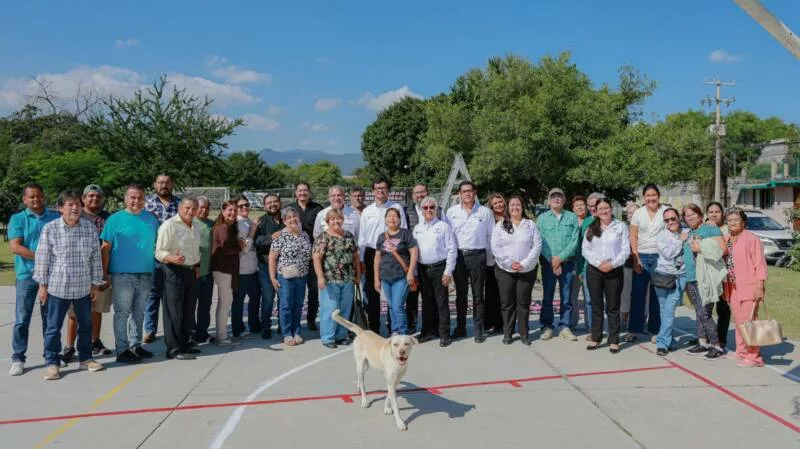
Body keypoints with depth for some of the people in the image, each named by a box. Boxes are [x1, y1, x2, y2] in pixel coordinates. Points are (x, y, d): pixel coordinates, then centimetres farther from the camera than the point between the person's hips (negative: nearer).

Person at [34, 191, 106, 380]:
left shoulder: (90, 228, 0)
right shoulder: (50, 228, -6)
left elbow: (96, 257, 5)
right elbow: (42, 258, -1)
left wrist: (96, 284, 5)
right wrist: (42, 285, -1)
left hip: (84, 287, 3)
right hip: (57, 287, -2)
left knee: (86, 325, 14)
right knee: (53, 327, 6)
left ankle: (85, 358, 29)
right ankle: (52, 363, 18)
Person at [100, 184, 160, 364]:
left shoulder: (151, 219, 9)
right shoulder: (116, 219, -3)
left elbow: (157, 244, 16)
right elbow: (106, 248, -4)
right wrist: (104, 274, -8)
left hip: (146, 275, 5)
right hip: (122, 274, -4)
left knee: (139, 312, 14)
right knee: (122, 312, 1)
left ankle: (136, 345, 26)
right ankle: (122, 350, 8)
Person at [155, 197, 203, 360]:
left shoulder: (198, 226, 11)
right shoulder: (169, 225, -13)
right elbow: (159, 252, -17)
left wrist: (197, 265, 13)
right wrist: (172, 259, -36)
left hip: (191, 272, 8)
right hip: (174, 271, -8)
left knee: (188, 311, 13)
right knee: (174, 312, -4)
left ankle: (184, 345, 25)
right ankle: (174, 349, 3)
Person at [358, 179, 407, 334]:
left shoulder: (397, 208, 0)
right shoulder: (367, 211, 8)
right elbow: (362, 237, 9)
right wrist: (361, 260, 4)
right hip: (372, 253, 3)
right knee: (372, 292, 7)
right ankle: (374, 328, 17)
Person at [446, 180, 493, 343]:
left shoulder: (485, 212, 3)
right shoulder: (451, 211, 6)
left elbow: (491, 235, 6)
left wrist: (488, 253, 2)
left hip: (477, 255, -2)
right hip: (458, 255, 2)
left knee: (478, 294, 3)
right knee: (460, 294, 10)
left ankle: (478, 330, 10)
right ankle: (460, 328, 20)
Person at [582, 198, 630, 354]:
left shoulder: (621, 227, 3)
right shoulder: (591, 229, 9)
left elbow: (626, 250, -2)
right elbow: (585, 249, 2)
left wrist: (612, 264, -14)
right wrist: (598, 263, -12)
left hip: (614, 271, -2)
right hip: (594, 270, 2)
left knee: (613, 307, 2)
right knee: (596, 306, 8)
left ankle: (614, 341, 8)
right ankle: (595, 338, 15)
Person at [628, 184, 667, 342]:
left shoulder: (666, 211, 2)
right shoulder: (638, 213, 6)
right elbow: (633, 237, 4)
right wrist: (635, 258, -4)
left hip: (660, 257, -1)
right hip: (641, 257, 1)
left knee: (657, 294, 2)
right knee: (637, 293, 0)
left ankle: (655, 330, 13)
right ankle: (633, 329, 7)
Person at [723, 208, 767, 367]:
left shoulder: (751, 239, -7)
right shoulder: (725, 241, 14)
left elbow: (760, 264, -10)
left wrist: (759, 287, -16)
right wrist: (725, 288, 16)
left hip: (749, 288, -7)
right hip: (733, 288, 7)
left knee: (747, 322, -6)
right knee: (738, 321, 12)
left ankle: (752, 356, 0)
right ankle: (742, 352, 22)